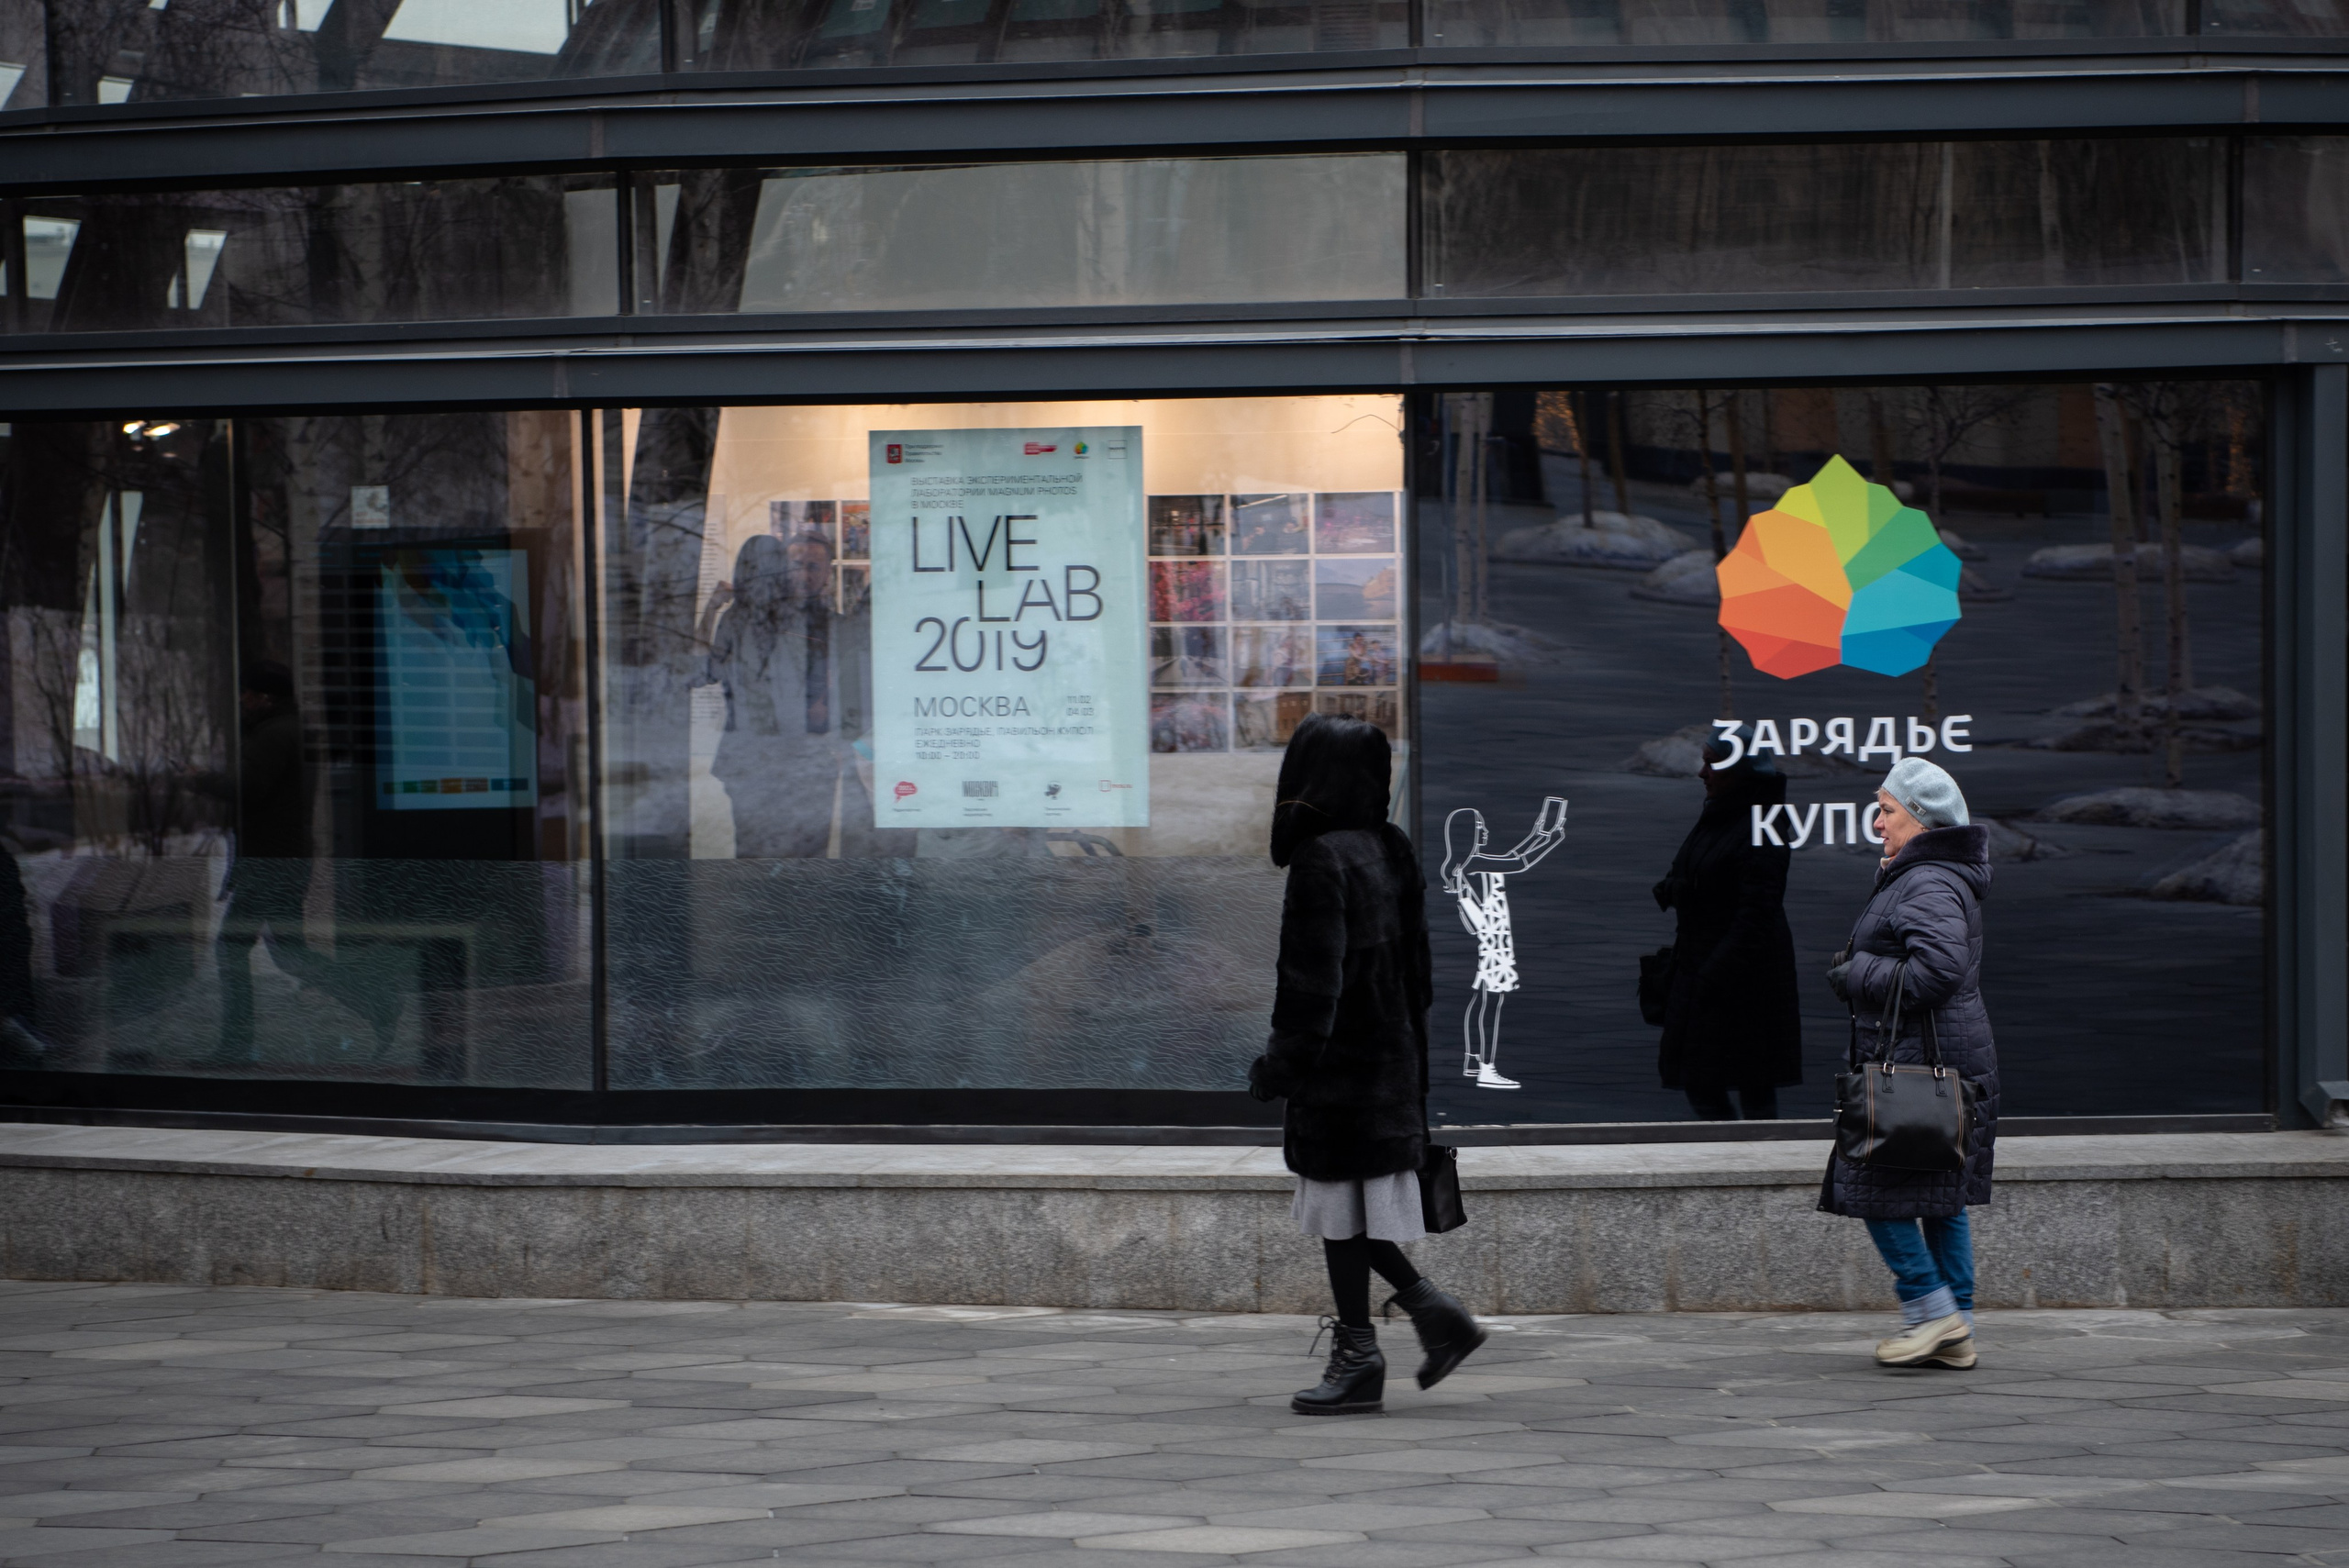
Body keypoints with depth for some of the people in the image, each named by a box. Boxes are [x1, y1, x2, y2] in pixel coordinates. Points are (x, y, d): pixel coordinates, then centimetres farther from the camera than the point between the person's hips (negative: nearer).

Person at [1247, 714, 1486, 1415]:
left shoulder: (1320, 861, -16)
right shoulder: (1390, 853, 9)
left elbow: (1315, 978, -19)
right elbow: (1416, 970, 14)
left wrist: (1280, 1062, -14)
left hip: (1338, 1065, -8)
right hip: (1390, 1060, 8)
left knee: (1338, 1205, -1)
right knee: (1352, 1211, 16)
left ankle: (1357, 1359, 2)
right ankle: (1433, 1312, 9)